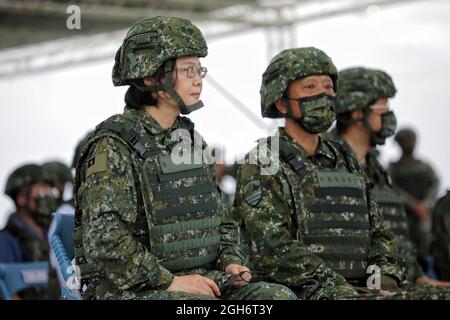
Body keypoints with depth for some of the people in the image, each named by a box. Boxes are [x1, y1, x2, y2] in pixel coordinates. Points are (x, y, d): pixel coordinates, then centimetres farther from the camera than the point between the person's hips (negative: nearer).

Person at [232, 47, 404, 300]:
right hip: (297, 293, -7)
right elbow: (273, 250, -12)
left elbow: (378, 234, 24)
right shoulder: (262, 167, 0)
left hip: (359, 289, 7)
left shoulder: (346, 164, 22)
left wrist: (387, 277, 2)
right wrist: (338, 288, -18)